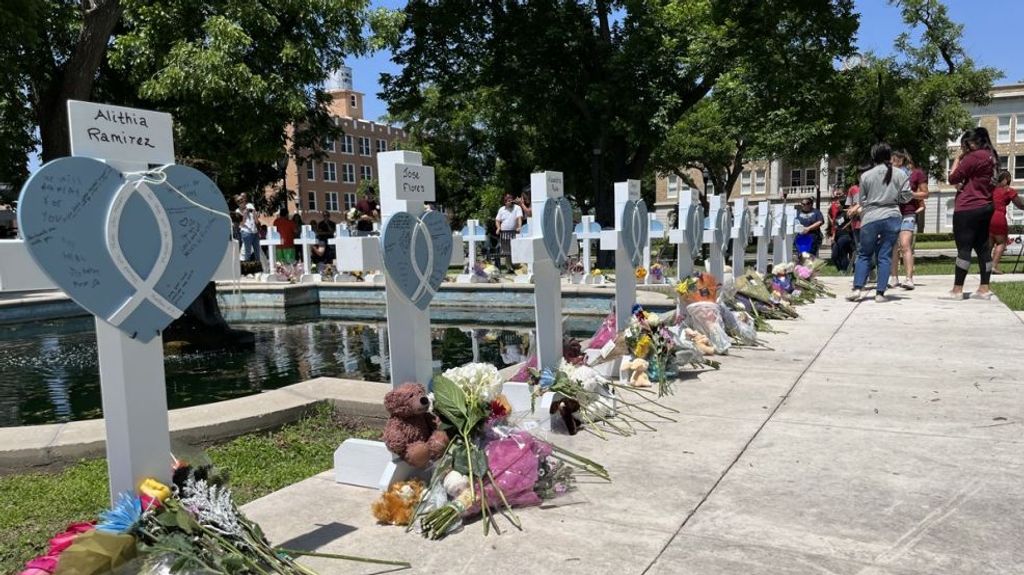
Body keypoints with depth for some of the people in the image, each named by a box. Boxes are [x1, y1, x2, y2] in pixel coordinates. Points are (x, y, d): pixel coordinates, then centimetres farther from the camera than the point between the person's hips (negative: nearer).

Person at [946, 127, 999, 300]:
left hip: (968, 209, -9)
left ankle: (957, 290, -7)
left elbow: (953, 178, -10)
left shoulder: (974, 156, -13)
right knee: (982, 247, 9)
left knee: (964, 248, -8)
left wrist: (957, 160, 0)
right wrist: (962, 184, 12)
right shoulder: (991, 157, 15)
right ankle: (984, 289, 10)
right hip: (985, 207, 9)